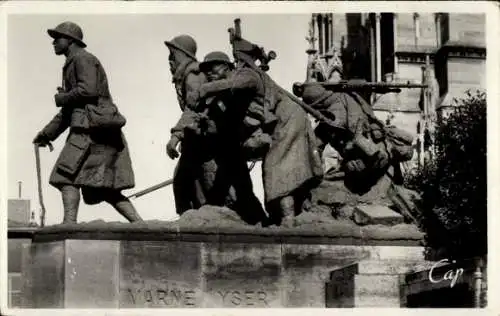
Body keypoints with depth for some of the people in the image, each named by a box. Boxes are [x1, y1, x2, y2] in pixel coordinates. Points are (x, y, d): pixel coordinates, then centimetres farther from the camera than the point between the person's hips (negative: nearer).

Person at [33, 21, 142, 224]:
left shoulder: (83, 59, -2)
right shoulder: (71, 65, 28)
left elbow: (87, 90, -19)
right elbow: (68, 111, 31)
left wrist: (60, 98, -3)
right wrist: (47, 133, 28)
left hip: (92, 129, -10)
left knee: (67, 176, -13)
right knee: (103, 188, 5)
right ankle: (140, 225, -2)